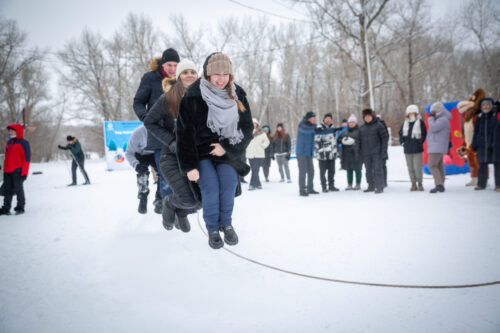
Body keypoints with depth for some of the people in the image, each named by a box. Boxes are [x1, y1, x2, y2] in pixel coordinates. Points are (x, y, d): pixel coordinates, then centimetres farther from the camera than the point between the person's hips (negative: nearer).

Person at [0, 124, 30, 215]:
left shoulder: (23, 143, -7)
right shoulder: (9, 142, 17)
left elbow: (27, 158, -10)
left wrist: (24, 172, -15)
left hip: (17, 171, -7)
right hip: (7, 172, 7)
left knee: (18, 189, 0)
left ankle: (20, 207, 12)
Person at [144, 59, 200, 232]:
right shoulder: (167, 99, -8)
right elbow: (149, 122, -3)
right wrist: (171, 142, -12)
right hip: (172, 156, -4)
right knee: (188, 200, -17)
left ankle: (181, 212, 30)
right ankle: (170, 202, 20)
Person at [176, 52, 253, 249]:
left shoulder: (238, 95, -4)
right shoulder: (193, 97, -15)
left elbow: (247, 128, 0)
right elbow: (184, 134, -13)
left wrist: (227, 147, -13)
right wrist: (189, 166, -16)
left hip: (227, 150, 3)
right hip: (200, 152, -2)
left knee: (228, 183, -18)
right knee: (210, 187, -20)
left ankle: (226, 223, 7)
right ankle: (212, 229, 2)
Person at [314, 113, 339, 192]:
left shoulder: (332, 127, 15)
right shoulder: (320, 128, -7)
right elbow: (316, 141, -11)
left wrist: (335, 150, 20)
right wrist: (319, 151, -16)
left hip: (332, 154, 7)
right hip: (323, 154, -6)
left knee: (332, 171, 10)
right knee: (323, 171, 1)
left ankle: (331, 186, 19)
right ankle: (324, 187, 9)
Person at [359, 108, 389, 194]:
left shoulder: (378, 125, -1)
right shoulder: (362, 128, 13)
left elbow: (385, 137, -4)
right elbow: (360, 141, 16)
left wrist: (383, 151, -11)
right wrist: (360, 153, 11)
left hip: (377, 152, -5)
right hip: (366, 154, 5)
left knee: (378, 169, -7)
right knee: (368, 171, 10)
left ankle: (379, 187, -4)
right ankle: (371, 186, 20)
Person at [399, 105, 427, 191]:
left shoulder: (420, 122, -1)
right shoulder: (405, 123, 11)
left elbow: (424, 134, 1)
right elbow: (401, 133, 21)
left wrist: (420, 143, -4)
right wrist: (402, 141, 9)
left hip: (417, 149, -4)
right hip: (407, 149, 4)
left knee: (417, 167, -7)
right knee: (410, 168, 5)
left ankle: (420, 183, 7)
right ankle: (413, 183, 13)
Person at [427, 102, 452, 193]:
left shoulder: (443, 120, -14)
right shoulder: (440, 119, 17)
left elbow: (433, 128, -22)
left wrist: (431, 118, -10)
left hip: (437, 147, -11)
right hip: (435, 147, 11)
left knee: (432, 165, -14)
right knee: (439, 166, 10)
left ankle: (439, 185, -18)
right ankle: (441, 185, 14)